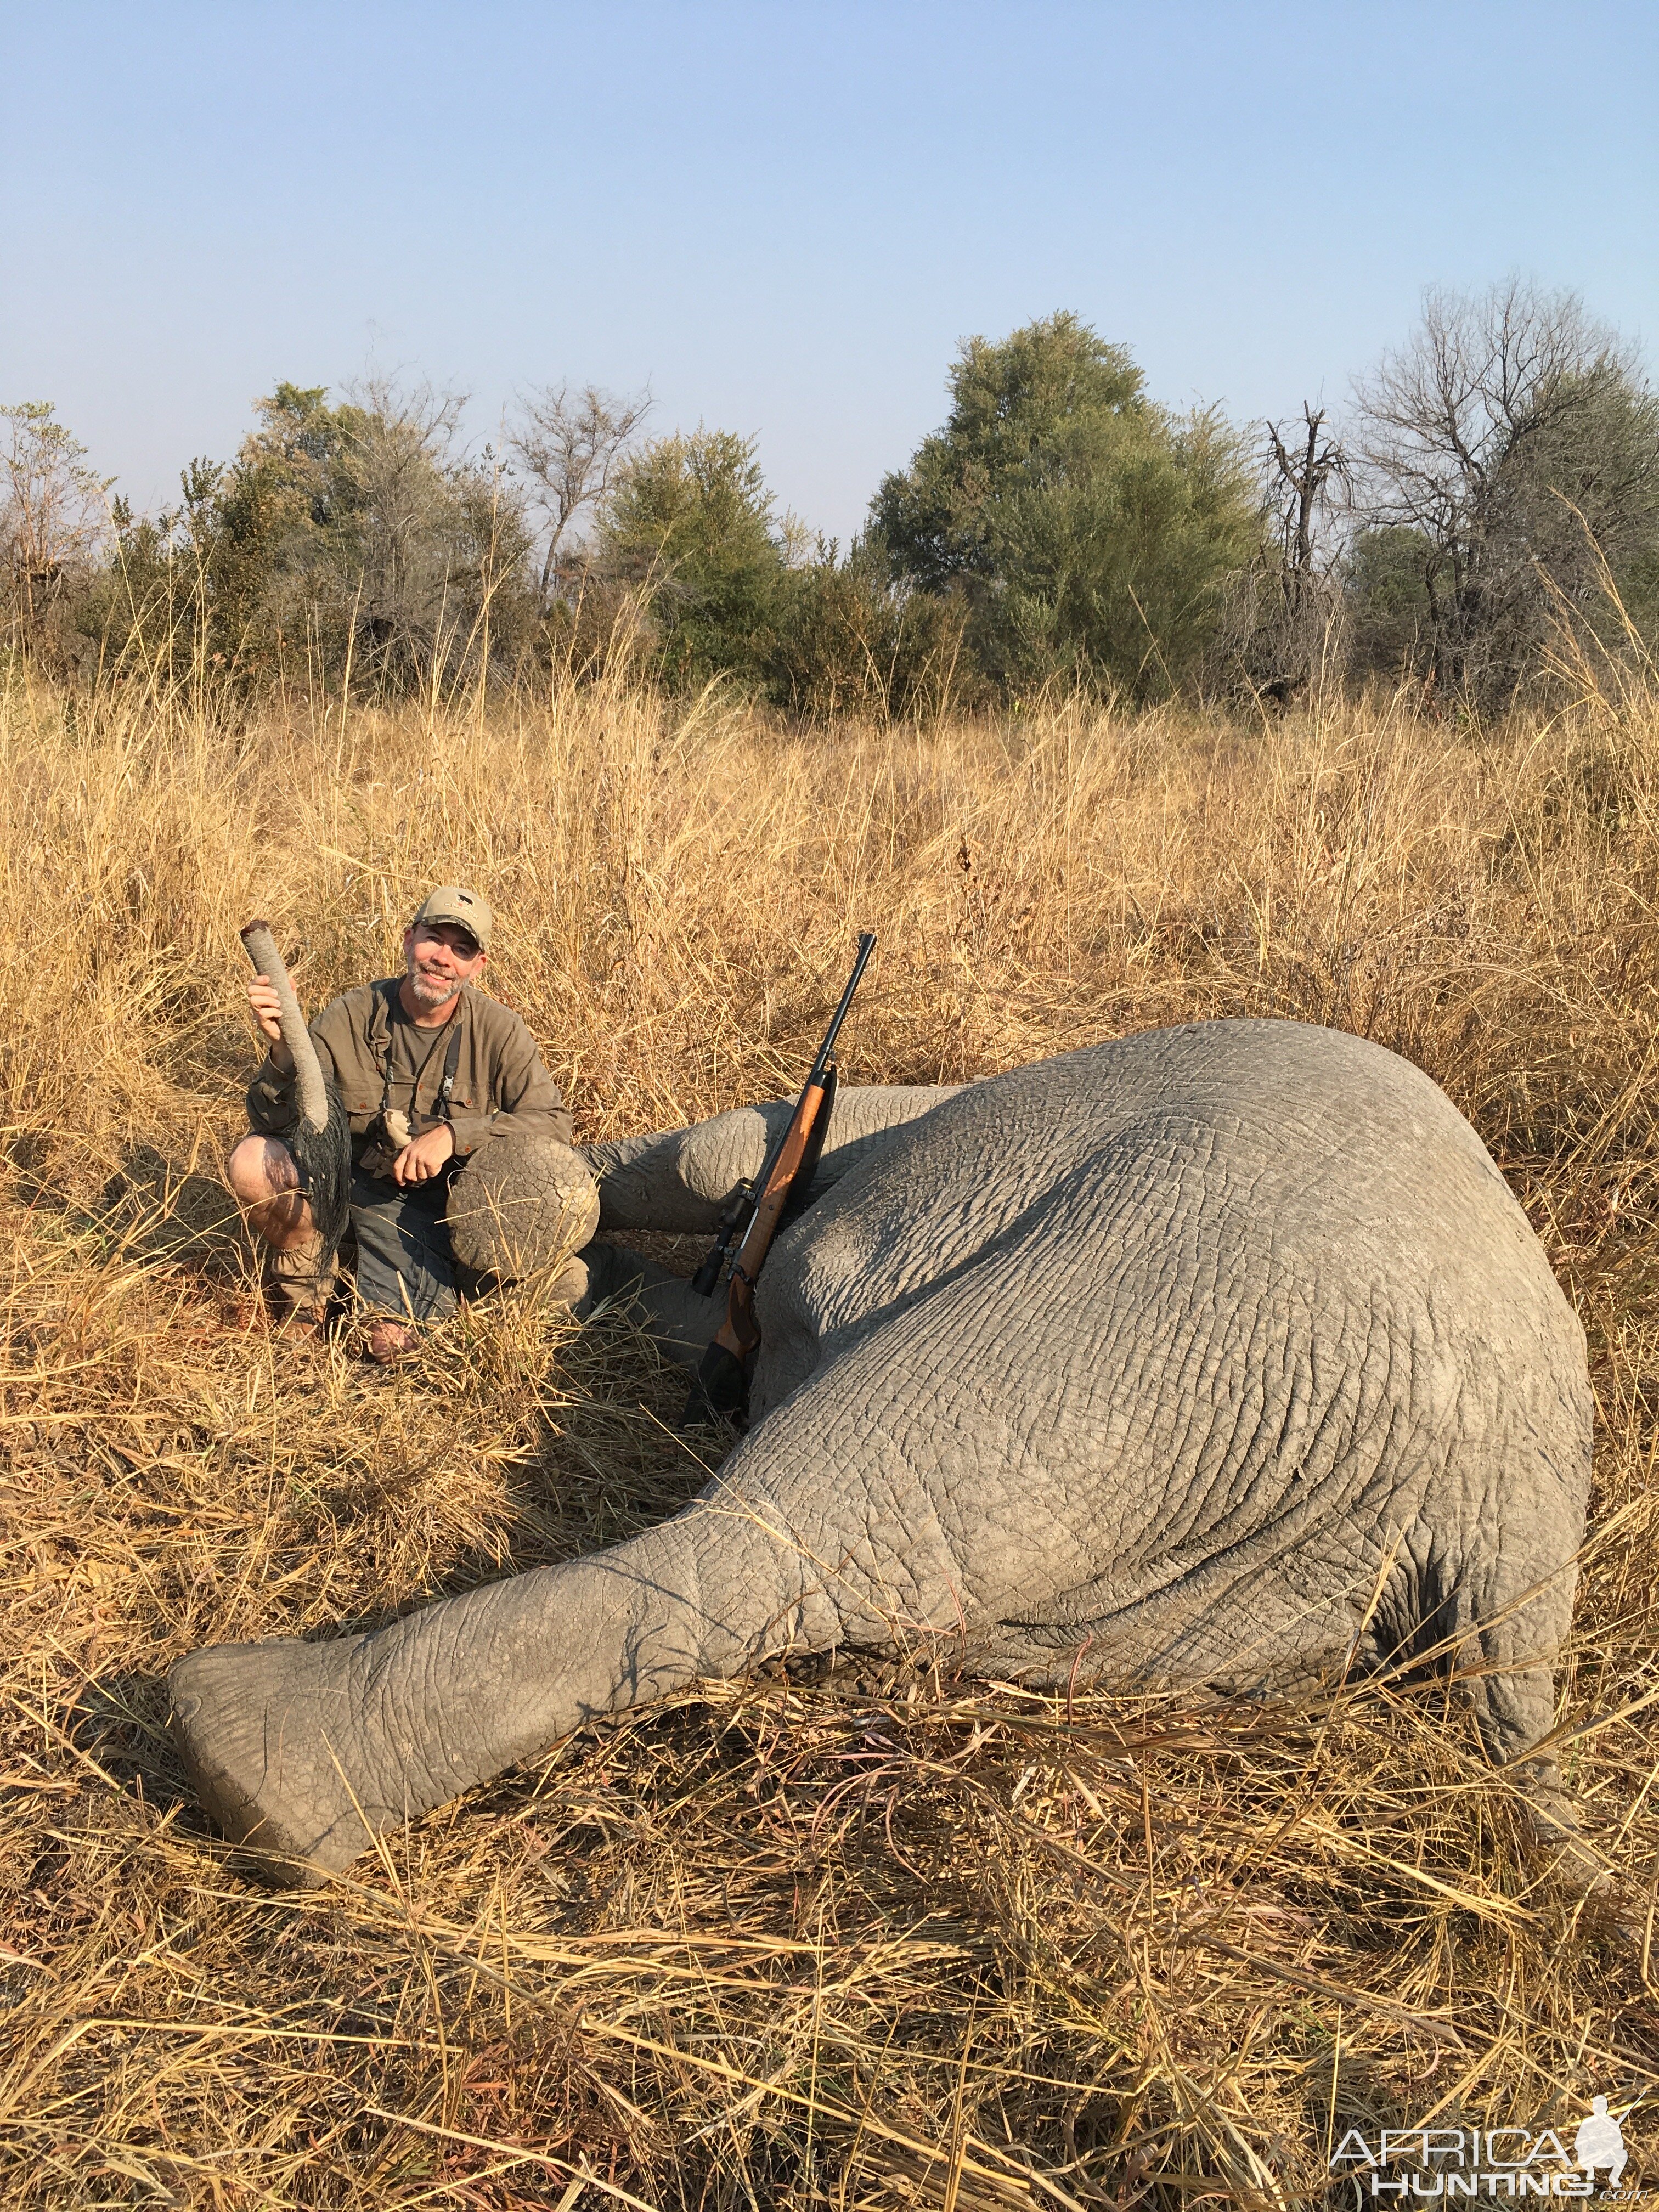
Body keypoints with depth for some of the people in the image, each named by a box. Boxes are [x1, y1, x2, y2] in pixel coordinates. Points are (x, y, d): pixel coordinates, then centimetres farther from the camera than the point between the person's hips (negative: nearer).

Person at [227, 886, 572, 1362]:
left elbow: (554, 1123, -14)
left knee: (392, 1342, -22)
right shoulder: (350, 1017, -9)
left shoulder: (498, 1032, -9)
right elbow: (274, 1122, -10)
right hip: (339, 1178, 1)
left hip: (422, 1205, -1)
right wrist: (281, 1048, -31)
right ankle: (305, 1272, 2)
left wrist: (454, 1135, -25)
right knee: (253, 1160, -27)